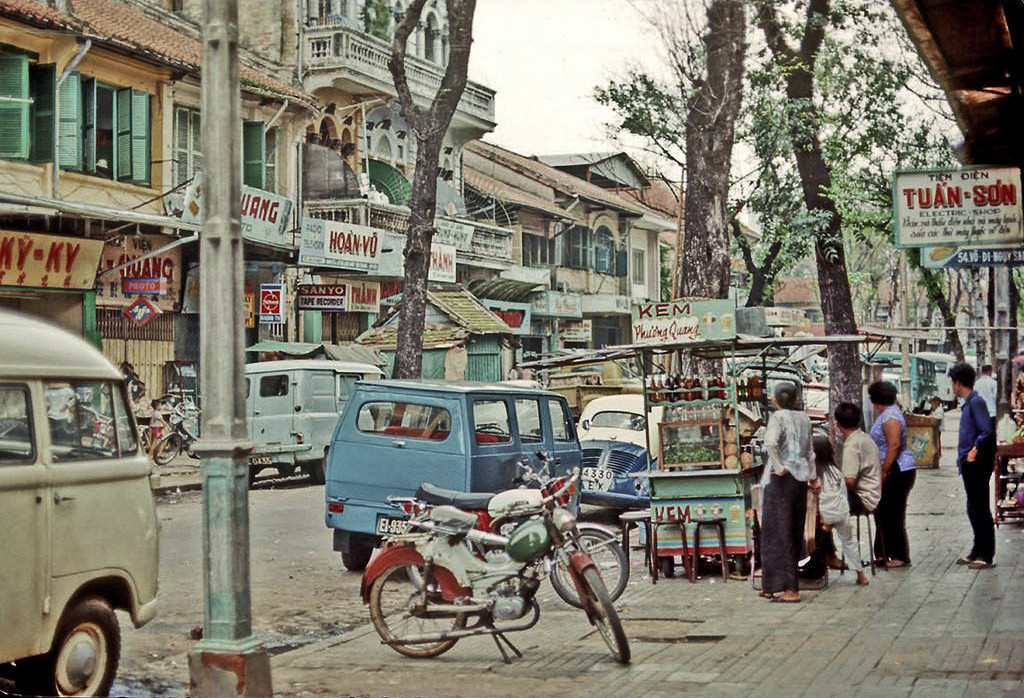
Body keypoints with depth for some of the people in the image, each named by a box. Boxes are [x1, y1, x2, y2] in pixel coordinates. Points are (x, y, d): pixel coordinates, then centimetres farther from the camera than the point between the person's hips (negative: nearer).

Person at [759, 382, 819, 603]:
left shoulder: (778, 417, -9)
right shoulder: (804, 419, 10)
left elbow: (771, 443, -27)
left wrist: (779, 467, -18)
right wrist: (813, 476, 27)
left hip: (781, 479, -7)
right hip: (800, 478, 7)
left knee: (778, 532, -2)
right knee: (794, 532, 11)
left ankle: (789, 589, -5)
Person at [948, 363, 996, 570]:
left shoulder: (976, 402, -14)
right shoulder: (968, 403, 15)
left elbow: (987, 432, -21)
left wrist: (974, 451, -18)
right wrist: (964, 456, 12)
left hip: (977, 465, -10)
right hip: (969, 464, 10)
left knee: (980, 509, -5)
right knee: (973, 509, 14)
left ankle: (986, 555, 0)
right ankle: (977, 552, 22)